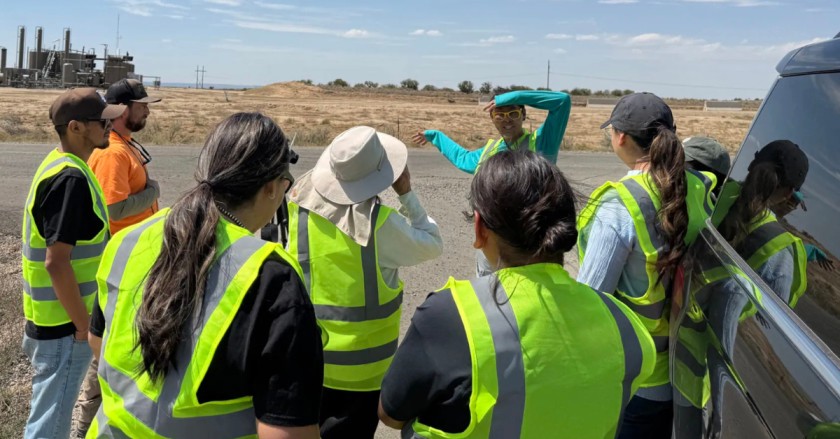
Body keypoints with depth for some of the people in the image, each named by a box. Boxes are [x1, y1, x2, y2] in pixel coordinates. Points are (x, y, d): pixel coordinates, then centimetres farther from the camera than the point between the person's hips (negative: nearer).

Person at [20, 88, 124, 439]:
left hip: (54, 318, 9)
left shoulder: (59, 164, 8)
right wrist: (84, 325, -18)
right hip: (63, 326, -9)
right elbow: (56, 262, -26)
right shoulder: (71, 178, -22)